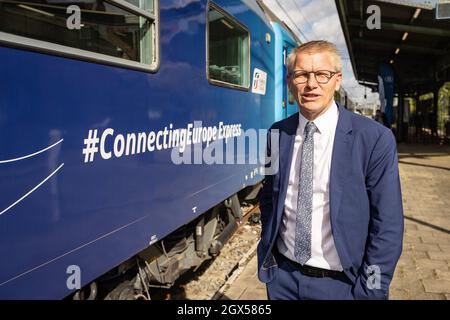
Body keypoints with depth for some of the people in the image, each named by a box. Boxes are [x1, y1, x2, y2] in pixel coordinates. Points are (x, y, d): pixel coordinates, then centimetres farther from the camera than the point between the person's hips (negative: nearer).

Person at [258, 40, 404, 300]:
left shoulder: (375, 139, -13)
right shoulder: (277, 134, -3)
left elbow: (388, 227, -11)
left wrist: (369, 291, -10)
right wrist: (268, 253, 6)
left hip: (340, 284, -3)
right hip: (282, 277, 3)